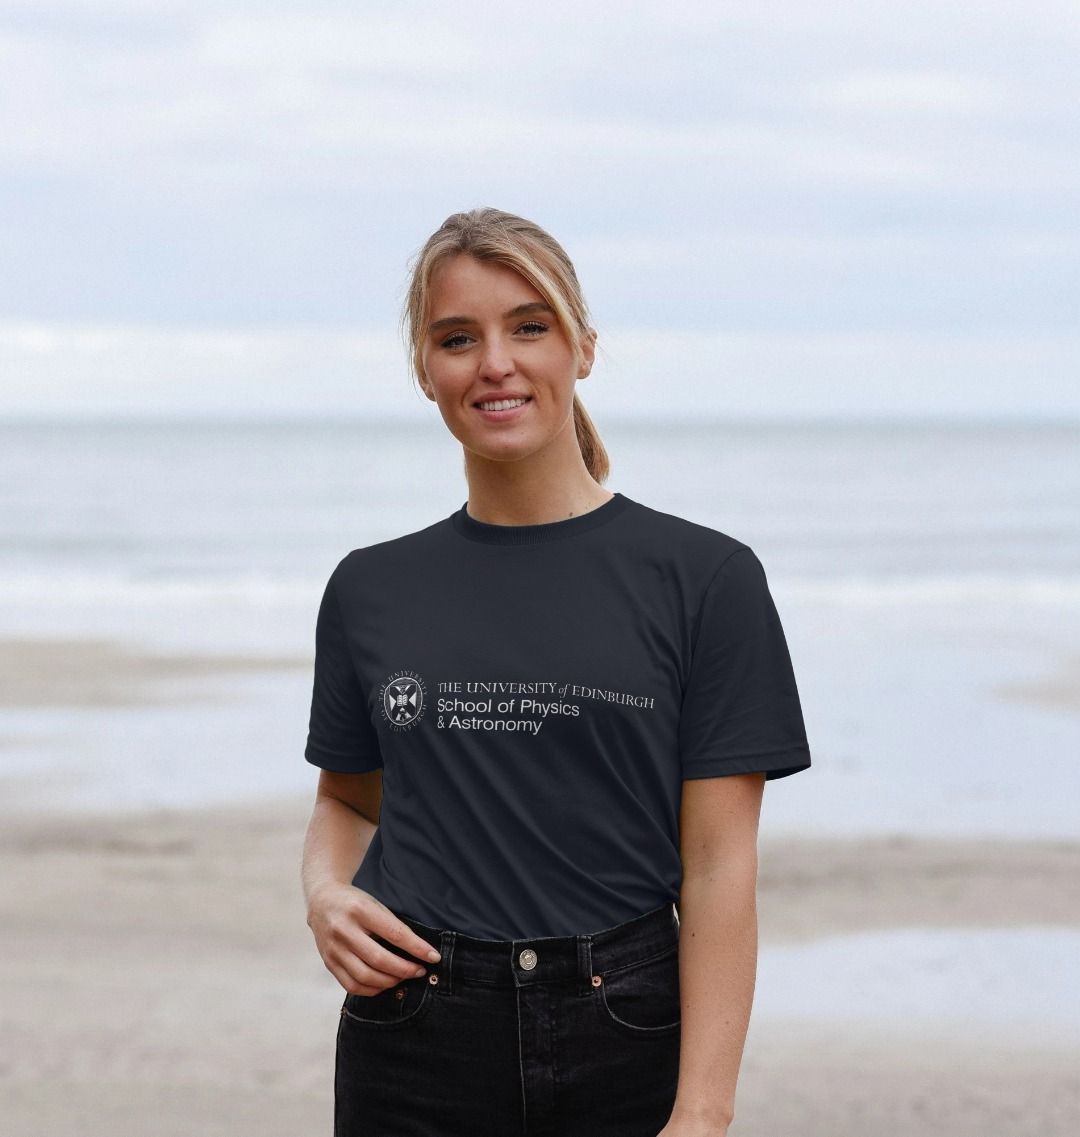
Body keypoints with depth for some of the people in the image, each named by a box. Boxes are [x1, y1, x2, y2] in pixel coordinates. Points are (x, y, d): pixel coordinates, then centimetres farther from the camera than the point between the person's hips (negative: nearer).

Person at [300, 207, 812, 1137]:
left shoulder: (705, 578, -4)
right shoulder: (371, 590, 5)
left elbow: (719, 868, -7)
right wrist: (326, 896, -2)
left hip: (626, 1043, -2)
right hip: (414, 1054, 2)